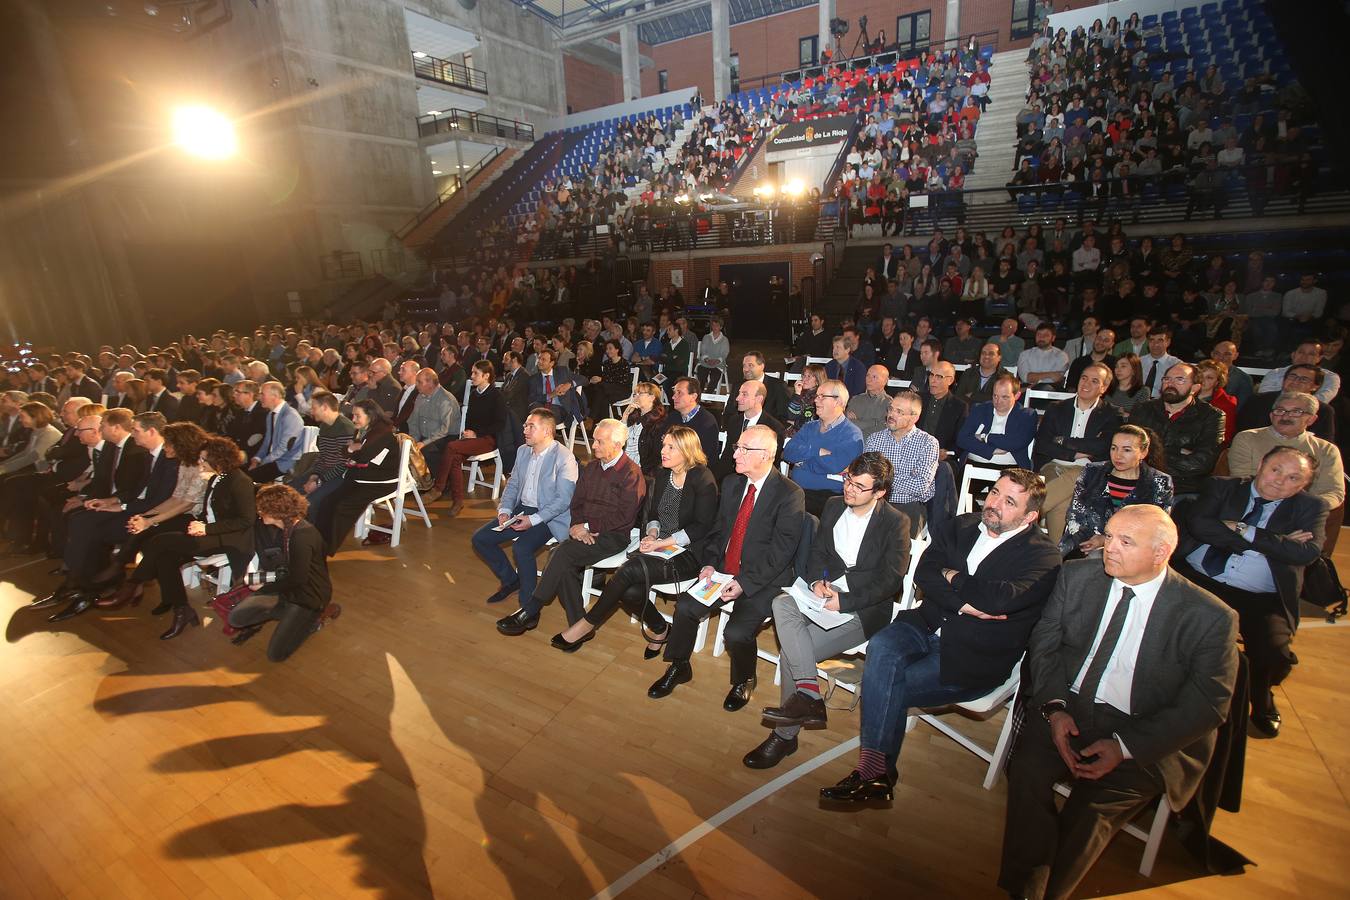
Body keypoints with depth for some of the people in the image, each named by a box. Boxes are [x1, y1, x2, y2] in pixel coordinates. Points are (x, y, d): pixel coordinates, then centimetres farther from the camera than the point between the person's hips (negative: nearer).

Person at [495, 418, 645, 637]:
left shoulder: (631, 473, -8)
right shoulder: (591, 467, 16)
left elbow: (623, 517, -14)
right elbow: (577, 502, 15)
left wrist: (588, 527, -12)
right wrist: (577, 526, -5)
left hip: (612, 535, -6)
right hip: (585, 531, 7)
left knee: (563, 553, -26)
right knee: (562, 561, -22)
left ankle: (529, 612, -13)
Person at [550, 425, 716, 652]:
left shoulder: (703, 481, -10)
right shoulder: (662, 475, 12)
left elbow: (702, 526, -13)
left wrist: (664, 542, -17)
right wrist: (652, 533, -4)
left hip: (687, 553, -6)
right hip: (659, 547, 6)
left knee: (629, 570, -26)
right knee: (629, 590, -22)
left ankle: (586, 625, -8)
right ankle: (658, 630, 6)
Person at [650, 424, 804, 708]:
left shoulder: (790, 495, -16)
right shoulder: (731, 484, 5)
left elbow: (781, 551, -17)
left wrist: (744, 582, -21)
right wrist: (709, 564, -4)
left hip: (764, 580, -6)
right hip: (724, 571, 6)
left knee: (736, 632, -22)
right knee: (685, 607, -9)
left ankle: (744, 681, 12)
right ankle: (679, 668, 18)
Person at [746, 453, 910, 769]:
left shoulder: (896, 523, -8)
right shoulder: (834, 506, 8)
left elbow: (891, 581, -11)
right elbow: (817, 551, 13)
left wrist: (843, 602, -20)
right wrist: (817, 581, -8)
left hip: (865, 609, -5)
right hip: (828, 591, 6)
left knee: (791, 651, -20)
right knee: (781, 604, -28)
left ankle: (785, 735, -3)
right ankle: (809, 695, -27)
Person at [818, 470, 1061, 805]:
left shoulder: (1043, 555, -6)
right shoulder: (960, 527, 10)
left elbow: (1000, 598, -24)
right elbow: (923, 574, -1)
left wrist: (952, 576, -8)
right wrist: (964, 603, -15)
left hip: (977, 655, -4)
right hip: (929, 626, 5)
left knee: (890, 687, -22)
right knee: (881, 648, -26)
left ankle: (874, 775, -3)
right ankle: (875, 771, -18)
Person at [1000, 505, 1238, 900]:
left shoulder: (1209, 616, -7)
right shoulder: (1076, 576, 1)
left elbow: (1207, 704, -6)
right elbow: (1043, 645, 5)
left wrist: (1125, 747, -16)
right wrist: (1054, 707, -11)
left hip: (1146, 737, -2)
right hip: (1068, 708, 2)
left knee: (1093, 807, -24)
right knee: (1026, 771, -23)